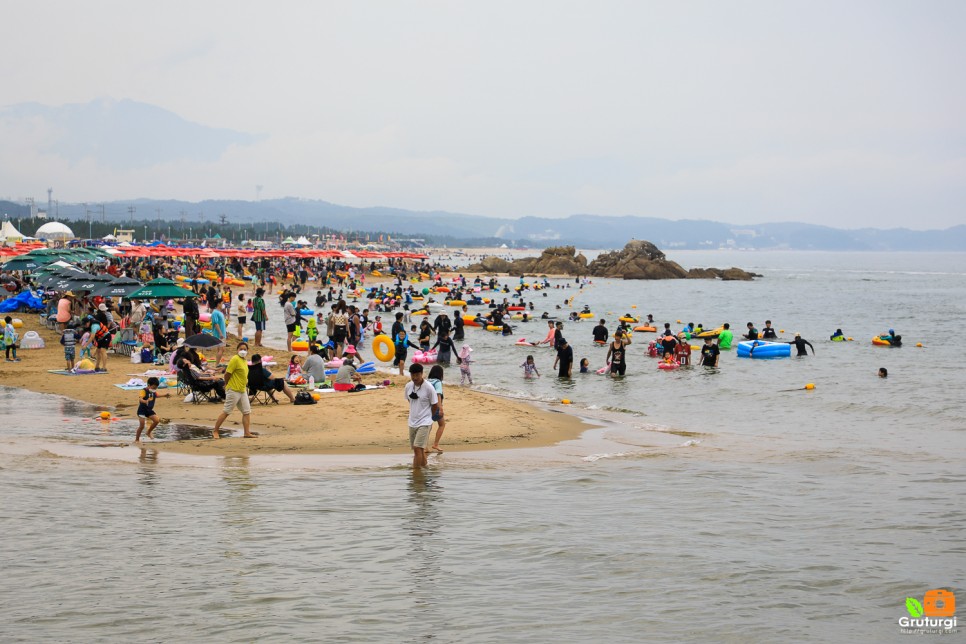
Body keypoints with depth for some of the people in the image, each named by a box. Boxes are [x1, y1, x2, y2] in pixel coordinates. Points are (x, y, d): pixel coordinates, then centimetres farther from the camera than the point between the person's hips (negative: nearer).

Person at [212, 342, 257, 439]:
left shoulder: (245, 361, 13)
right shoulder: (235, 359, -14)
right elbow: (227, 374, -14)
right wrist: (227, 385, -4)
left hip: (242, 391, 9)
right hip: (233, 390, -9)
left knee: (247, 412, 4)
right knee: (226, 412, -3)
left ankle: (247, 432, 6)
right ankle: (215, 431, 7)